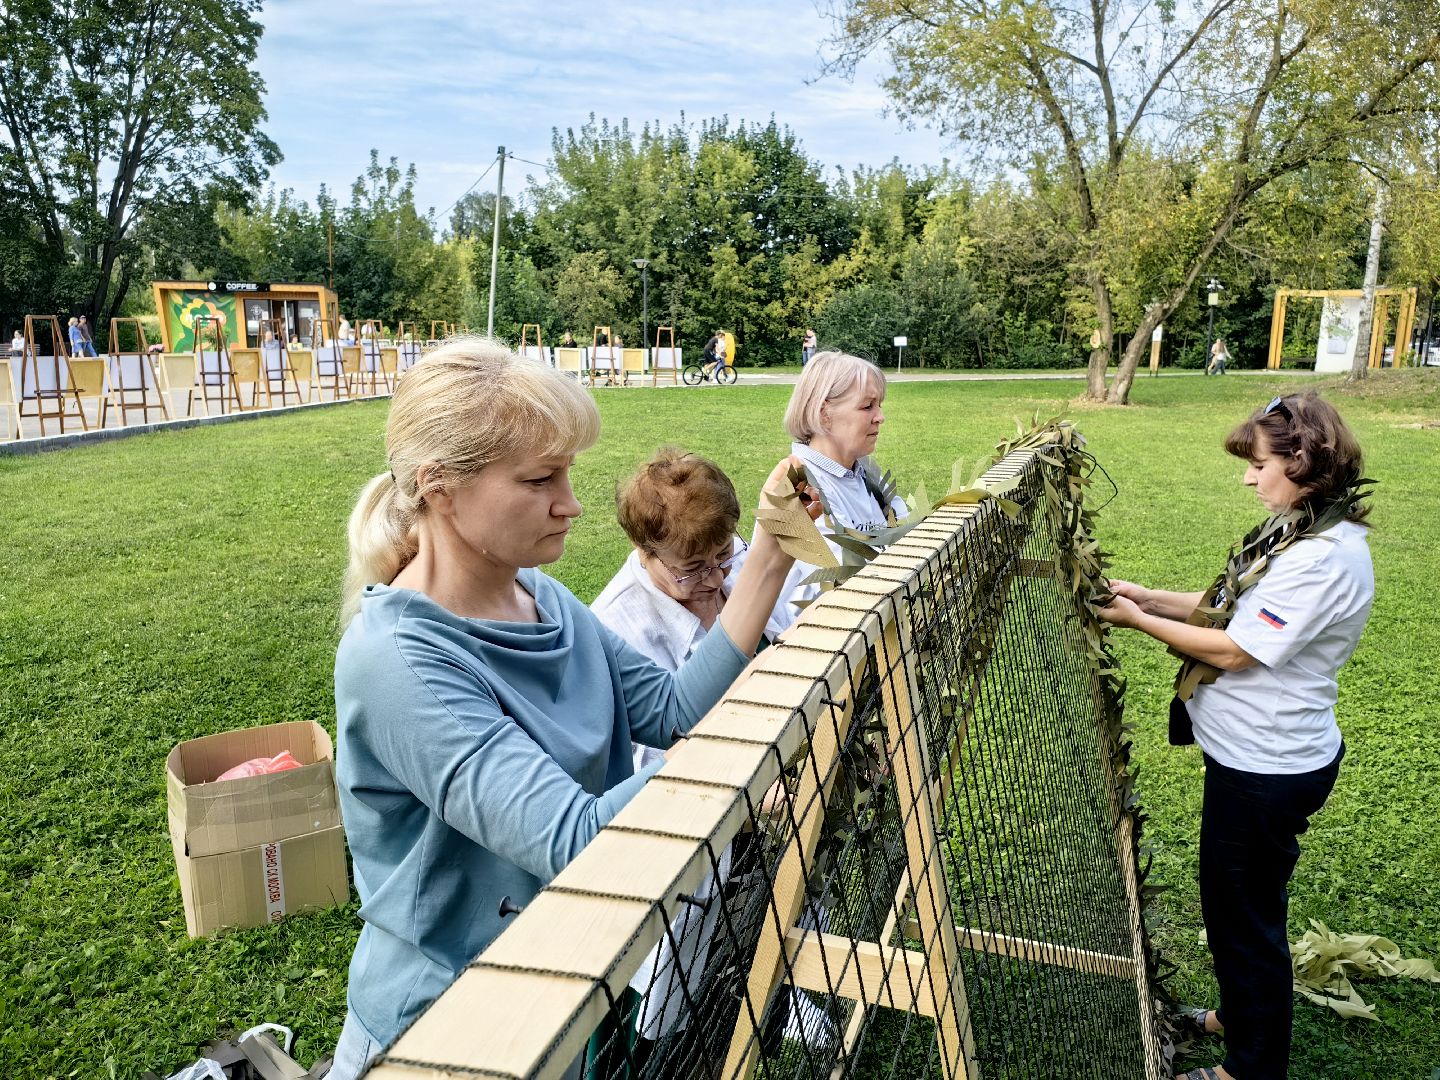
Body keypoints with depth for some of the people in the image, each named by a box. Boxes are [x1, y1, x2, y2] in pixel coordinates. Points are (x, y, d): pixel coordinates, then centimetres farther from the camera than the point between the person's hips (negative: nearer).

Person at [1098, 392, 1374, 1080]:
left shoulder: (1323, 558, -26)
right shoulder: (1304, 531, 5)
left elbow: (1234, 649, -24)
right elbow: (1233, 608, 11)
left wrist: (1140, 620, -14)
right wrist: (1148, 596, 2)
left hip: (1266, 772, -10)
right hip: (1255, 755, 10)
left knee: (1246, 917, 9)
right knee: (1237, 903, 27)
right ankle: (1240, 1014, 48)